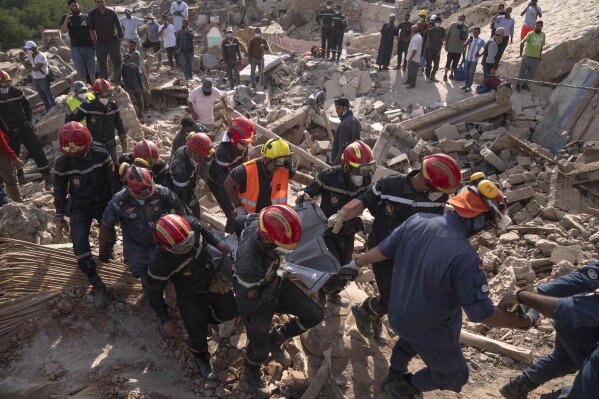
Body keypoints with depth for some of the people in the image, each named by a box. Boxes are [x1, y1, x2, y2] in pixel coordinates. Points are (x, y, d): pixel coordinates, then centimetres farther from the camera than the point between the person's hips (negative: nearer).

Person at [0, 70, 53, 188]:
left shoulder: (16, 92, -6)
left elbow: (27, 106, 10)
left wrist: (28, 120, 5)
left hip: (24, 128, 0)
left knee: (37, 151, -4)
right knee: (13, 155, 14)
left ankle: (47, 175, 3)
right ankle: (19, 174, 35)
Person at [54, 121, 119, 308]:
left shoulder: (101, 155, -18)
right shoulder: (62, 163, -14)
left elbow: (114, 183, -10)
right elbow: (60, 192, -1)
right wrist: (59, 218, 3)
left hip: (104, 203, 0)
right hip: (80, 208, 0)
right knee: (79, 243, -15)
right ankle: (97, 284, -5)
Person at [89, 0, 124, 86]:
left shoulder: (111, 13, -3)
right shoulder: (92, 14, -4)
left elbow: (119, 27, 3)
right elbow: (91, 29, -2)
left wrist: (120, 38, 0)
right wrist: (95, 43, -3)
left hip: (113, 41, 0)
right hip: (100, 43, 0)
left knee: (117, 64, 6)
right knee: (102, 66, 4)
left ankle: (117, 84, 22)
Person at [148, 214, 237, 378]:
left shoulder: (191, 224, -30)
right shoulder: (160, 263, -37)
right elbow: (155, 292, -18)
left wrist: (217, 243, 2)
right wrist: (165, 320, -11)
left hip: (214, 280, 4)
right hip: (192, 298, -4)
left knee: (229, 312, 20)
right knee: (198, 336, 13)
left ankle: (205, 319, 51)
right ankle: (202, 359, 48)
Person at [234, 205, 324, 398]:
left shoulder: (258, 223, -27)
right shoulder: (248, 264, -44)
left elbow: (247, 217, 1)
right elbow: (249, 304, -29)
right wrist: (276, 282, -21)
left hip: (274, 283, 7)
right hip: (254, 300, -6)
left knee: (315, 315, 6)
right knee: (260, 349, 9)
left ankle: (276, 338, 31)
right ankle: (251, 373, 47)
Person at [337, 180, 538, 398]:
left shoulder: (417, 221, -17)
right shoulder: (465, 257, -36)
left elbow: (383, 250, -2)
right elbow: (482, 313, -26)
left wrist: (355, 264, 15)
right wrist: (526, 321, -9)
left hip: (398, 315, 7)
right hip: (431, 331, -6)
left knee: (411, 338, 41)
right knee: (455, 376, 24)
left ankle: (394, 375, 60)